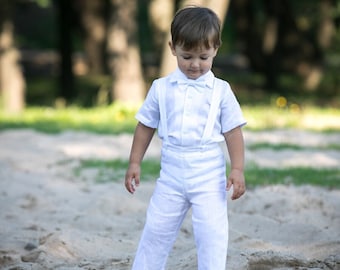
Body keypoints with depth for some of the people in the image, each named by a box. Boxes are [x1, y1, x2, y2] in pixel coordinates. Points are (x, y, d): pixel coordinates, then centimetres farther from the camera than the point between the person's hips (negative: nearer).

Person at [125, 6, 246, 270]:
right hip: (172, 173, 2)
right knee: (156, 230, 9)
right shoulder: (161, 88, 1)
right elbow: (146, 126, 9)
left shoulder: (221, 91, -4)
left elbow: (233, 131, -2)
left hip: (209, 176, -2)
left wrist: (238, 169, -9)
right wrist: (135, 163, 7)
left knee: (212, 235, -7)